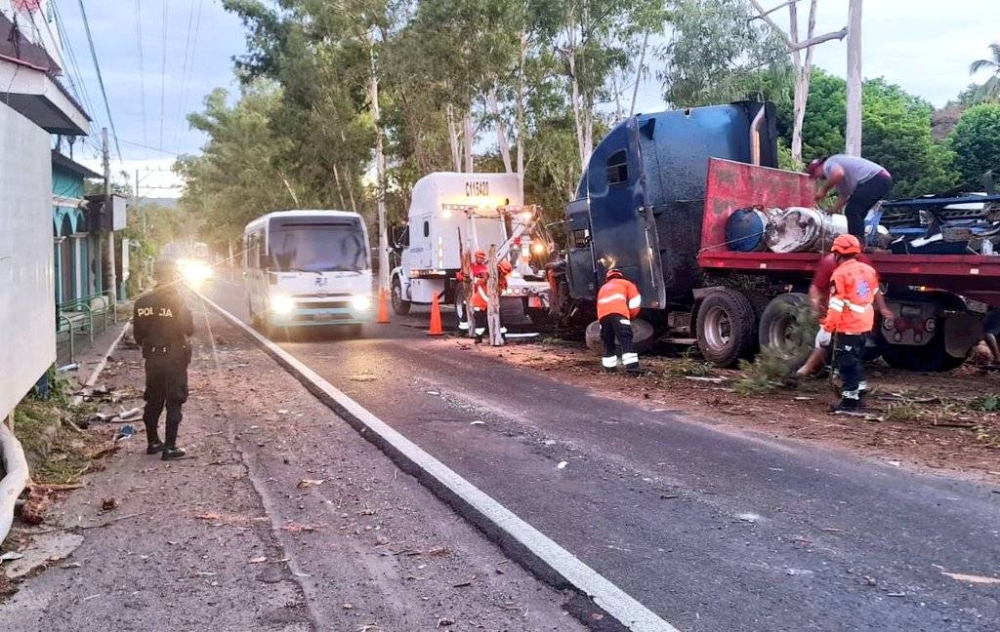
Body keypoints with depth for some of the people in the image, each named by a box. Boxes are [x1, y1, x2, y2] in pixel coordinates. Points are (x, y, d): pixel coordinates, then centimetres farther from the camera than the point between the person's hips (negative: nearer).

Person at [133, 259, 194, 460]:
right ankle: (169, 447, 0)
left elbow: (138, 334, 7)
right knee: (174, 403, 1)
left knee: (153, 401, 17)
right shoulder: (177, 300, -14)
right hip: (174, 359, -5)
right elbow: (189, 329, -15)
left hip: (152, 358, 5)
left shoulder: (142, 301, 1)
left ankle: (153, 442, 27)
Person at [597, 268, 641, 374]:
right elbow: (635, 301, 16)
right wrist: (630, 316, 30)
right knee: (625, 338, -9)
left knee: (608, 341, 17)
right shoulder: (626, 283, 29)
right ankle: (632, 366, -20)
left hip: (603, 313, 4)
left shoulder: (603, 288, 41)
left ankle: (610, 366, 18)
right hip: (618, 311, -4)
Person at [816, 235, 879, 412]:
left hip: (847, 326, -8)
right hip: (865, 324, 8)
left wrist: (826, 329, -17)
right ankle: (860, 388, 32)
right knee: (856, 359, 22)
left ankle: (849, 401, 2)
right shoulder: (869, 270, 7)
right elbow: (874, 296, 19)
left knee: (847, 362, -1)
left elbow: (835, 307, -19)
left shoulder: (840, 274, -16)